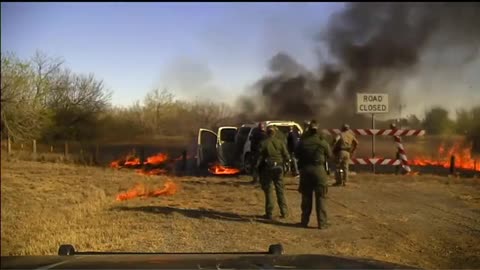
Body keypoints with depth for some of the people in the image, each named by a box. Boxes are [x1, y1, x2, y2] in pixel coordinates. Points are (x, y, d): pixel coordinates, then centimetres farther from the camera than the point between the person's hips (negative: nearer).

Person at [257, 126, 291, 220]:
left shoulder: (263, 144, -7)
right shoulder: (280, 143, 1)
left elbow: (260, 158, -10)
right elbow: (287, 157, -1)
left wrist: (258, 168, 3)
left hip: (267, 169, -2)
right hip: (278, 168, 3)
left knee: (268, 191, 5)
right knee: (280, 191, 12)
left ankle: (269, 213, 6)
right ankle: (284, 212, 13)